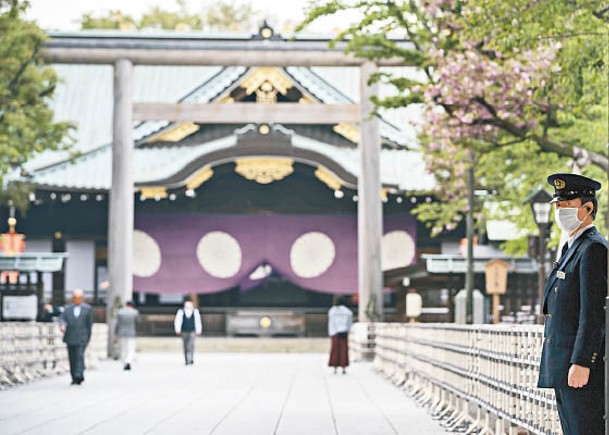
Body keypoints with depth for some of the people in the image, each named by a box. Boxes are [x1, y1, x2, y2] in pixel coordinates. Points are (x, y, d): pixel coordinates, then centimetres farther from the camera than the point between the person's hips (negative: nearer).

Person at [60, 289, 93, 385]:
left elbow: (89, 323, 9)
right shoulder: (68, 308, 12)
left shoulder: (87, 308, 7)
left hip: (82, 338, -3)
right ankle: (74, 378, 12)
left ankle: (79, 375, -27)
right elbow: (63, 318, -1)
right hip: (70, 337, 3)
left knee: (80, 355, -17)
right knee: (72, 358, 5)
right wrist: (63, 325, -24)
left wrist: (88, 337, 8)